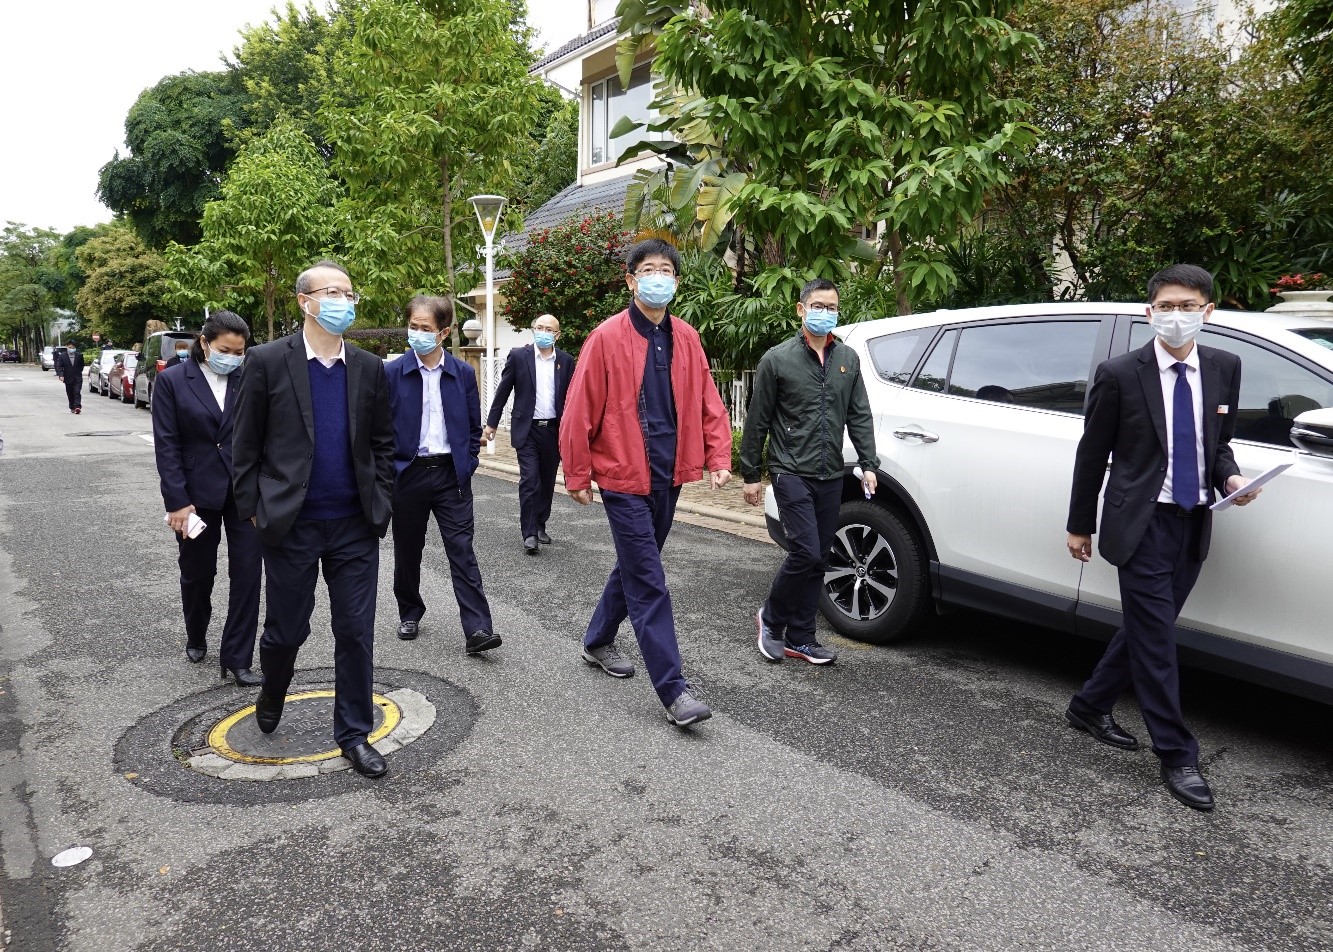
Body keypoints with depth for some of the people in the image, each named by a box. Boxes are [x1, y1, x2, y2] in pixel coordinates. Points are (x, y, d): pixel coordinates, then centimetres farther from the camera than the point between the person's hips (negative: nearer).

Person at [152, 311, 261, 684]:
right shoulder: (172, 381, -3)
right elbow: (166, 445, -6)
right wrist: (177, 501, -11)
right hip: (197, 492, 0)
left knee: (247, 573, -1)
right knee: (197, 573, 16)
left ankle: (237, 657, 9)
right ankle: (196, 639, 41)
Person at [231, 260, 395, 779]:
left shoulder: (369, 367, 5)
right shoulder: (268, 361, -4)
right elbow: (244, 444, -1)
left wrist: (381, 505, 3)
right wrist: (253, 509, -3)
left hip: (355, 527, 2)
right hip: (290, 524, -2)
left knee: (356, 633, 6)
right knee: (286, 629, 12)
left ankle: (354, 733, 21)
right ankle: (272, 693, 45)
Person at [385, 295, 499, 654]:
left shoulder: (463, 374, 2)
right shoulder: (393, 372, -2)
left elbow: (474, 426, 8)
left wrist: (468, 465, 0)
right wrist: (390, 469, -4)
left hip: (451, 475, 0)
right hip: (408, 473, 0)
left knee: (462, 551, -4)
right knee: (407, 551, 13)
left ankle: (477, 629, -6)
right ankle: (410, 614, 33)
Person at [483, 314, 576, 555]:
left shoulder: (566, 361, 5)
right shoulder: (518, 356, -1)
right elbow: (503, 391, 2)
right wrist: (491, 423, 1)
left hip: (554, 430, 3)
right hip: (527, 429, -3)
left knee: (547, 481, 11)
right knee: (529, 480, -9)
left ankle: (540, 526, 26)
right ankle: (529, 534, -4)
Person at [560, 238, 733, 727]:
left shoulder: (685, 339, 6)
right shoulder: (607, 338, -9)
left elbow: (708, 403, 9)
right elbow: (580, 412, -9)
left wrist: (718, 457, -2)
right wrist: (577, 476, -7)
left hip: (667, 476, 6)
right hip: (623, 477, -6)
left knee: (634, 567, 20)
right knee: (649, 584, -5)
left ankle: (597, 641, 42)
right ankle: (673, 690, 0)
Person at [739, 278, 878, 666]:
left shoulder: (848, 359, 11)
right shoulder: (778, 359, -3)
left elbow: (860, 416, 12)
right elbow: (757, 421, -1)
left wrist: (868, 464, 2)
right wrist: (750, 474, -2)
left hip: (831, 477, 5)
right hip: (791, 473, -5)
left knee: (816, 561, 8)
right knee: (806, 553, -12)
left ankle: (800, 638, 19)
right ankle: (771, 618, 12)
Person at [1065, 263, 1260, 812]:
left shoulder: (1224, 369, 7)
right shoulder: (1119, 375, -8)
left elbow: (1218, 443, 16)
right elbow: (1092, 454, -2)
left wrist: (1230, 477, -7)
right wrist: (1080, 526, 3)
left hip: (1194, 525, 5)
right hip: (1142, 524, -5)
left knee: (1146, 630, 15)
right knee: (1155, 640, -2)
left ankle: (1089, 708, 34)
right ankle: (1177, 757, 11)